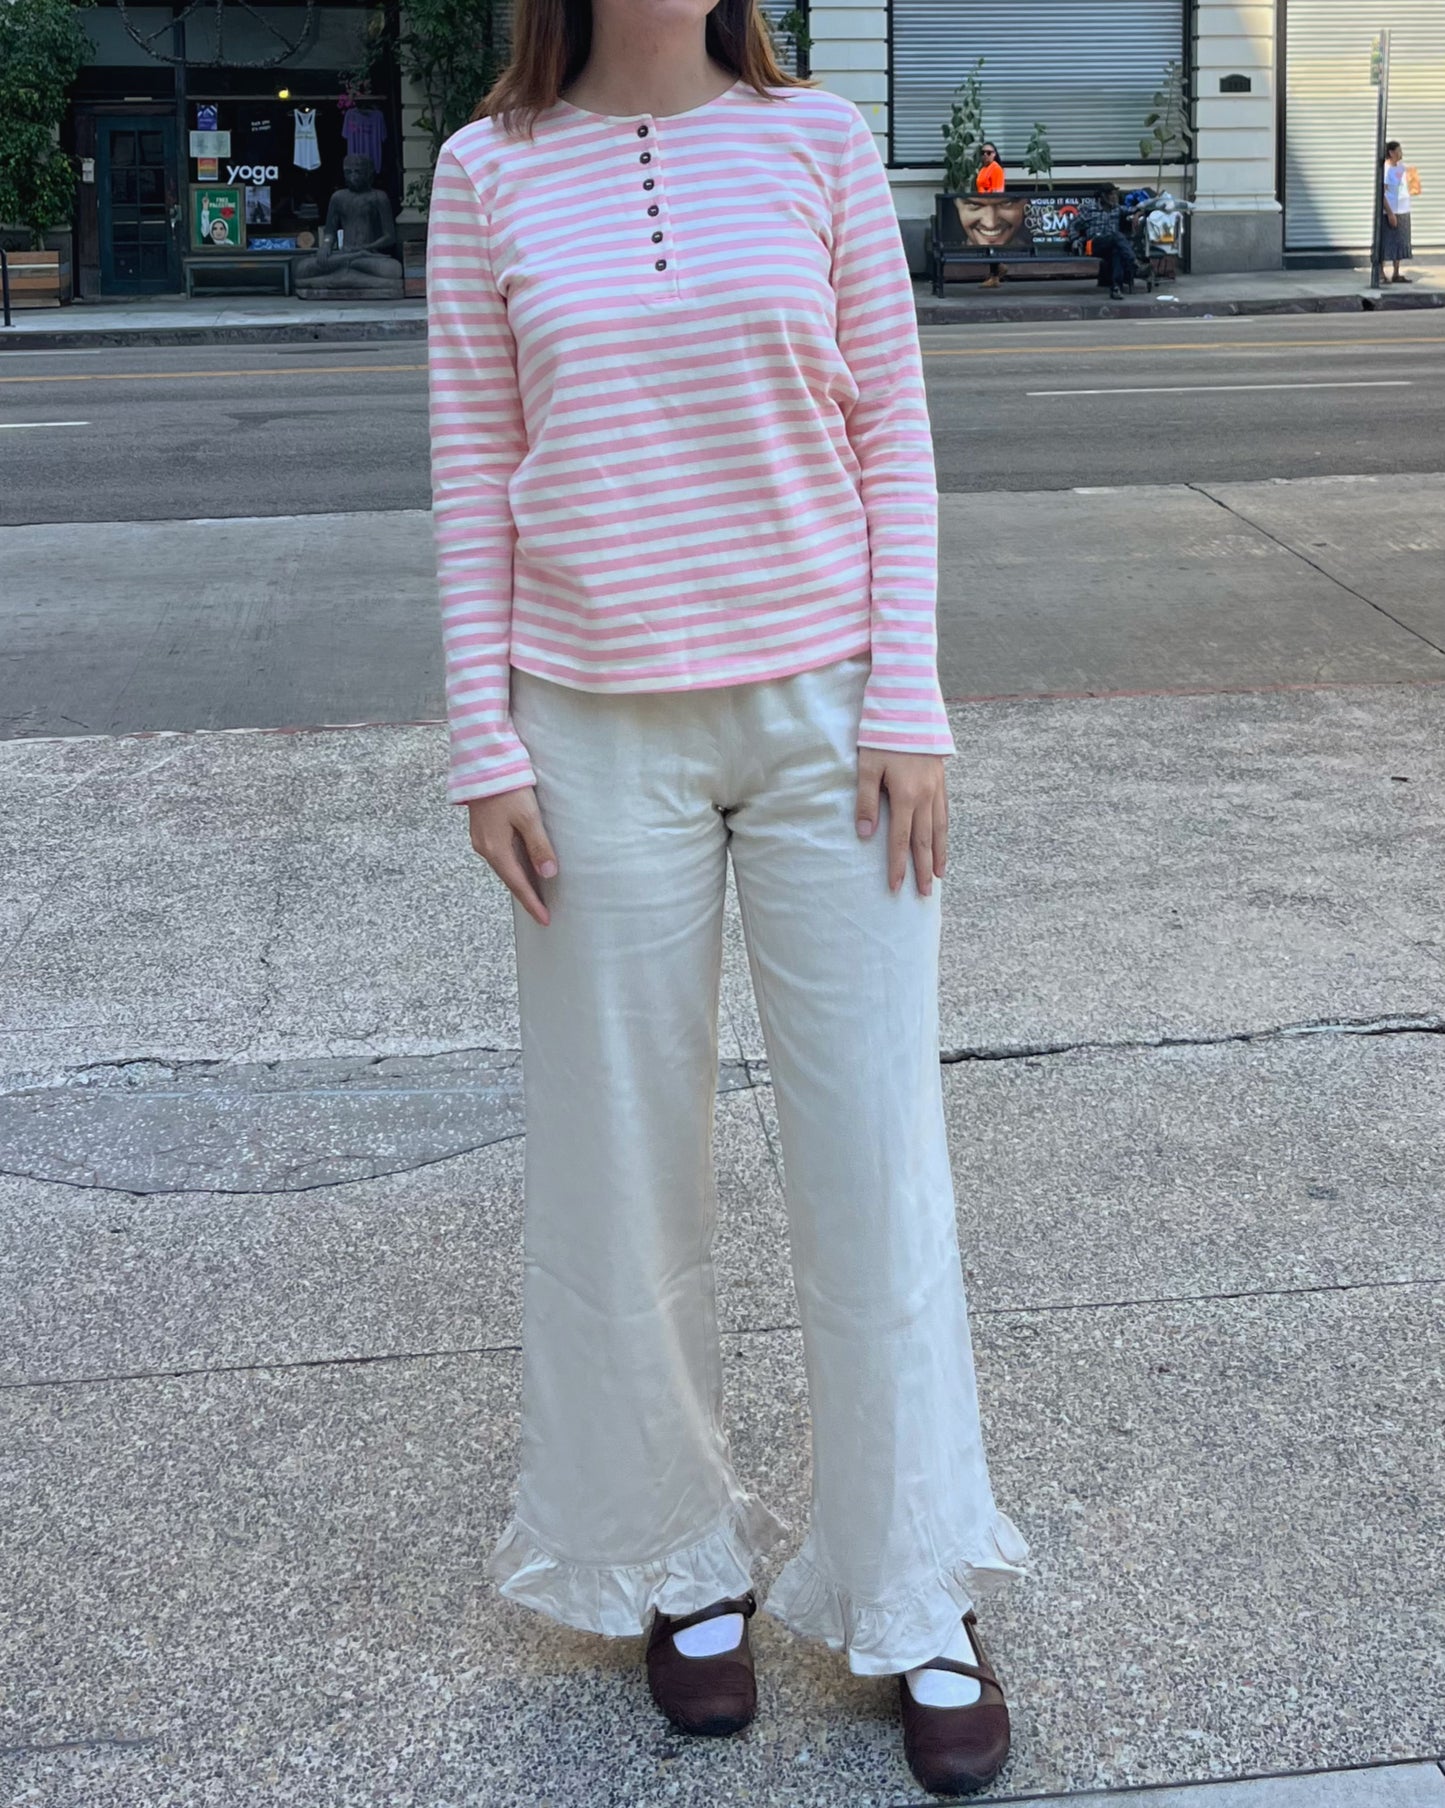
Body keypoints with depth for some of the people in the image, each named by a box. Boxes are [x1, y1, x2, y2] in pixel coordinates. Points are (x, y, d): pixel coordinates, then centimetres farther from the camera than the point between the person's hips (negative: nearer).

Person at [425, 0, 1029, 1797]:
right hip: (600, 729, 0)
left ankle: (914, 1597, 19)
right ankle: (677, 1554, 29)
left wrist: (904, 704, -4)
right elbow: (473, 467, 3)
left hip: (821, 705, 0)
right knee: (620, 1168, 8)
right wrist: (483, 742, -2)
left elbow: (891, 430, 3)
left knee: (876, 1158, 3)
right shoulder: (490, 172, 3)